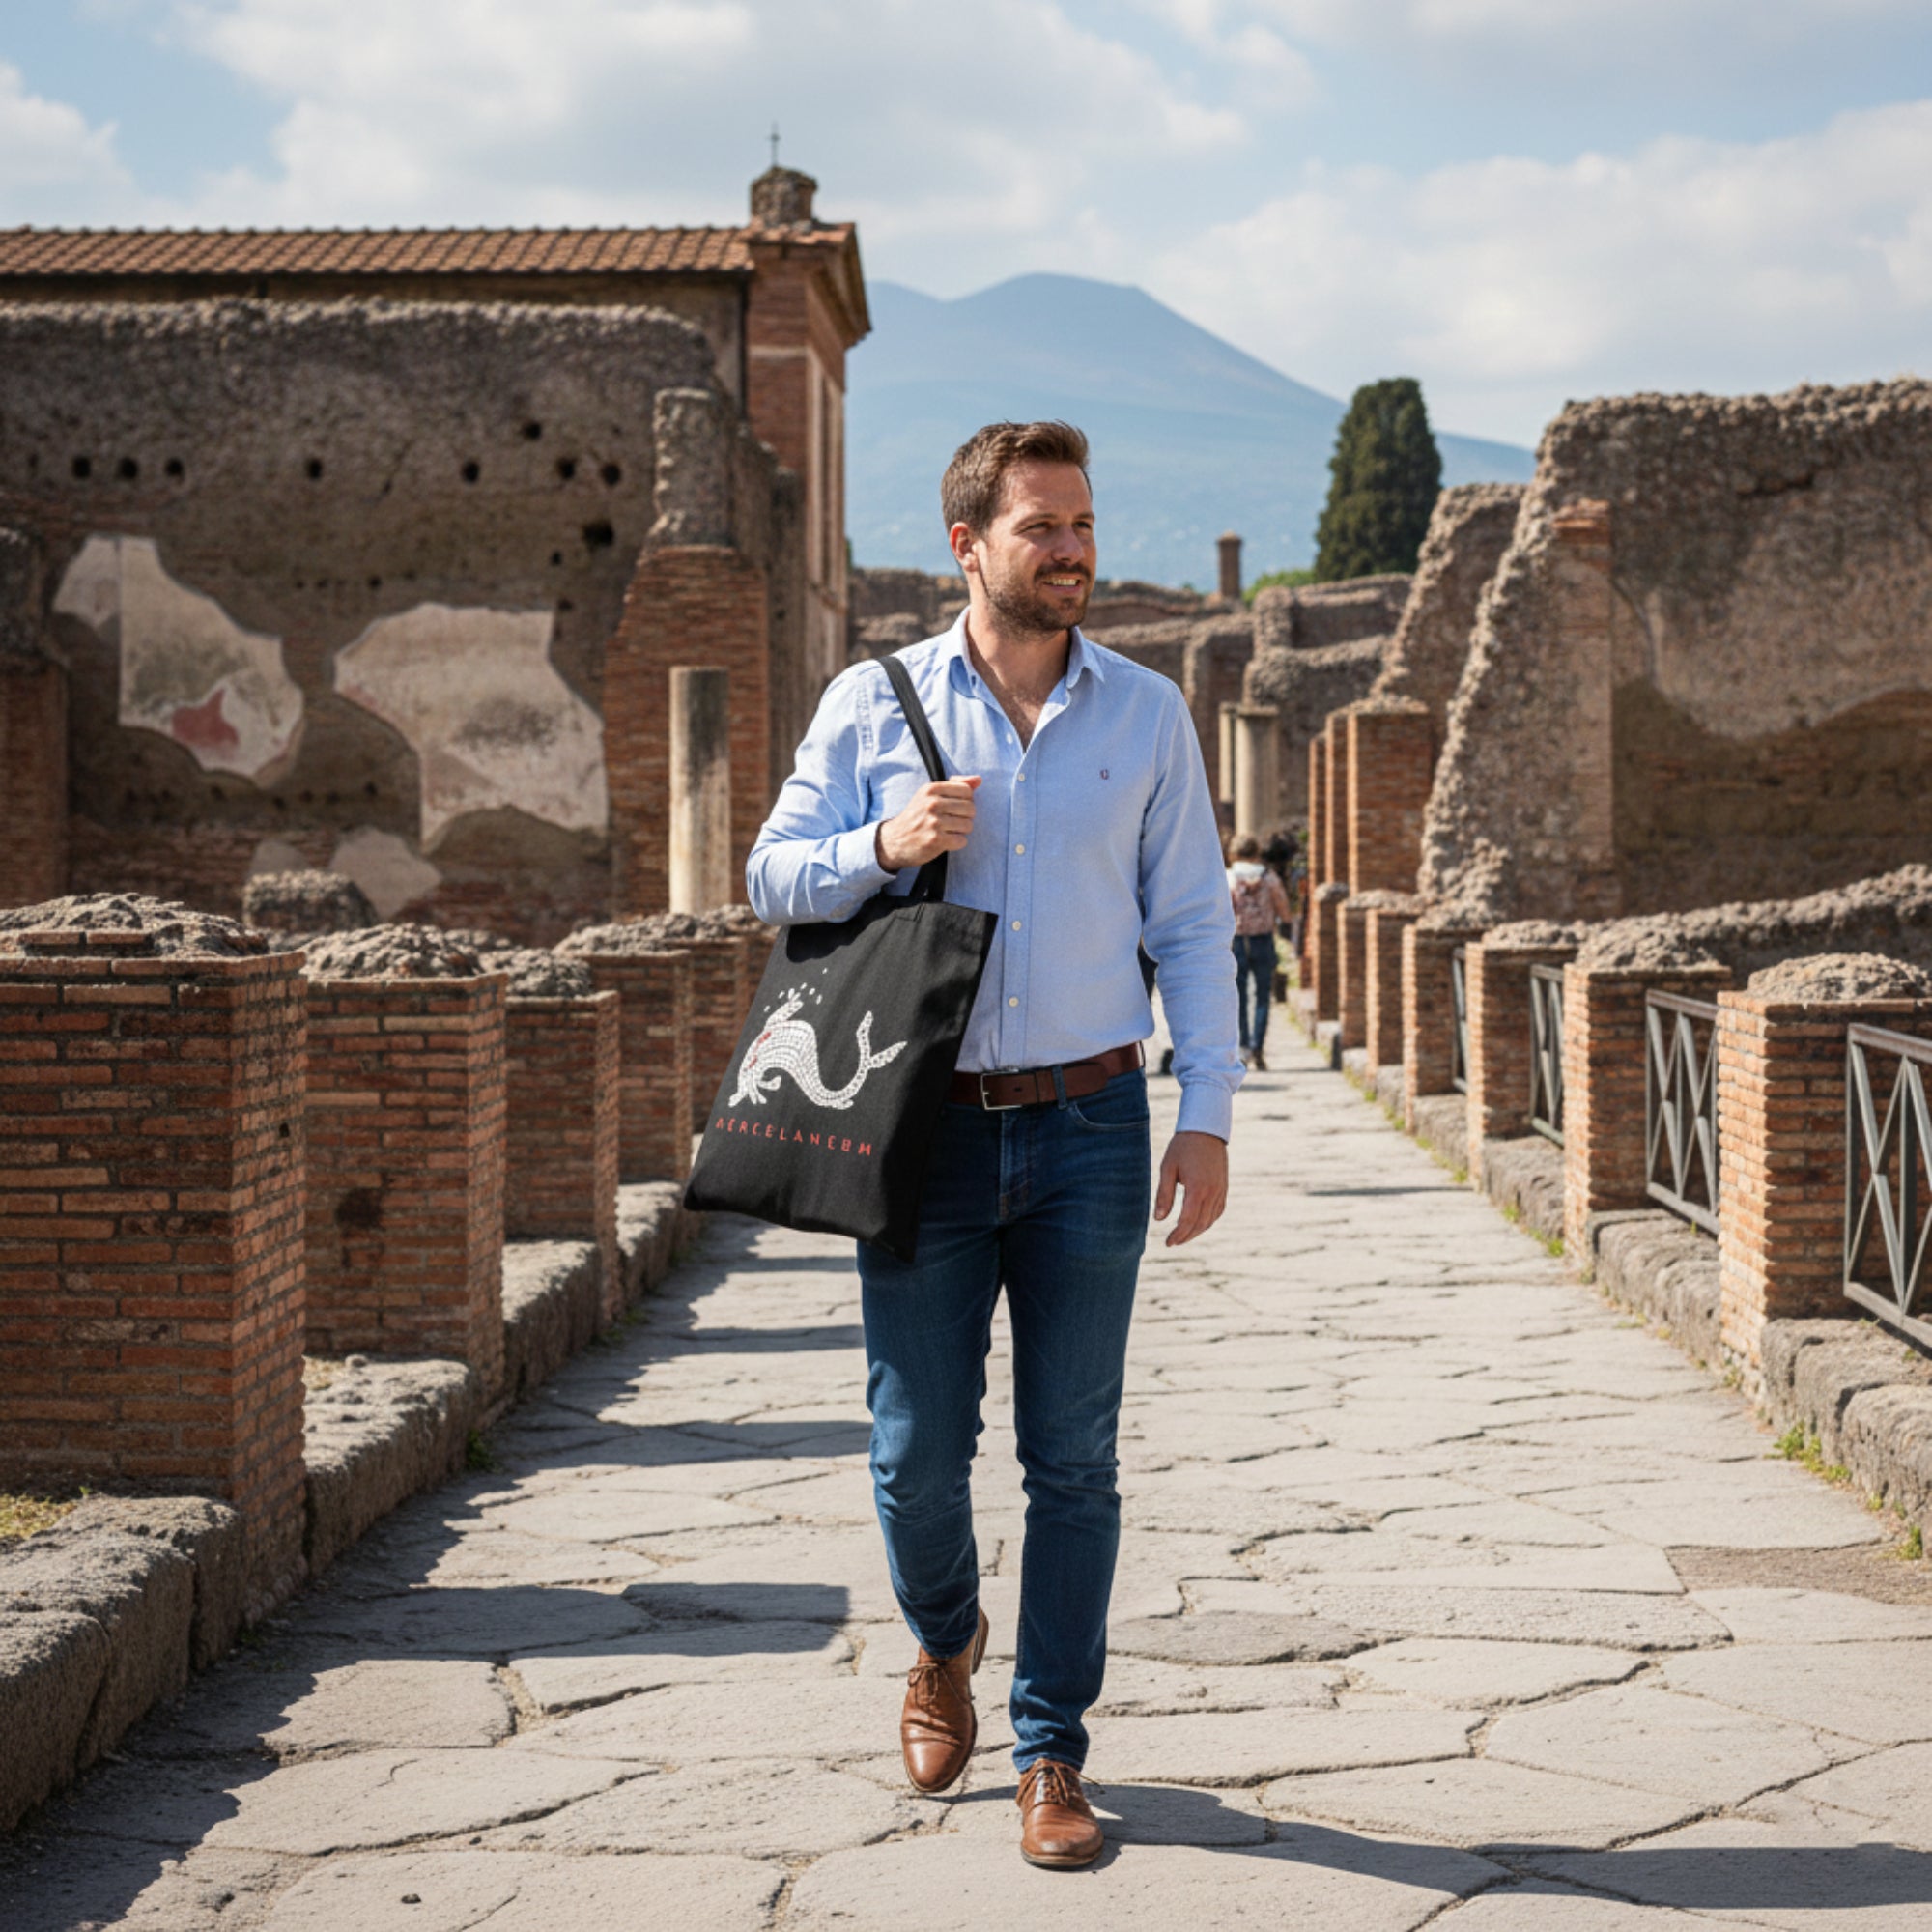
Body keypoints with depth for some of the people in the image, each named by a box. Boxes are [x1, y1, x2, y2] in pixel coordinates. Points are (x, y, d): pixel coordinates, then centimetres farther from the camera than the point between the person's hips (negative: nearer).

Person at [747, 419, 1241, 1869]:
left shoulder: (1147, 713, 6)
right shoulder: (874, 702, 4)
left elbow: (1191, 925, 7)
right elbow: (777, 879, 7)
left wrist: (1209, 1118, 0)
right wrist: (884, 847, -14)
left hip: (1089, 1124, 0)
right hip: (927, 1126, 0)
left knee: (1074, 1459, 2)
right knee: (917, 1450, 3)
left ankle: (1052, 1757, 13)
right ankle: (945, 1645, 35)